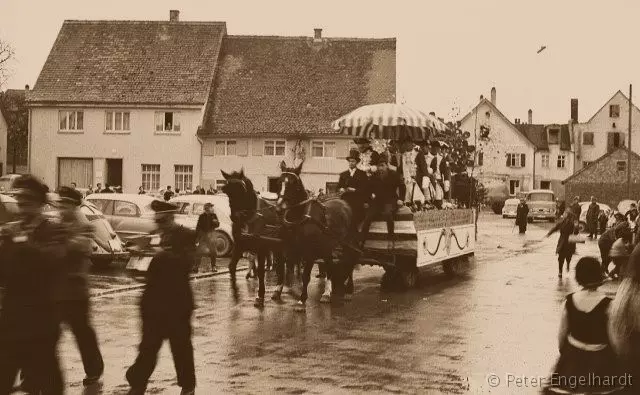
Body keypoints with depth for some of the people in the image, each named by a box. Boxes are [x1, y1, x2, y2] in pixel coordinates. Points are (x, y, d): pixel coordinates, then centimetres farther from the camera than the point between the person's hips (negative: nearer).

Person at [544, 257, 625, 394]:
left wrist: (562, 350, 17)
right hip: (599, 358, -3)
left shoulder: (569, 301, -12)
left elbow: (562, 332, -1)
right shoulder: (607, 304, -21)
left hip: (573, 355, 3)